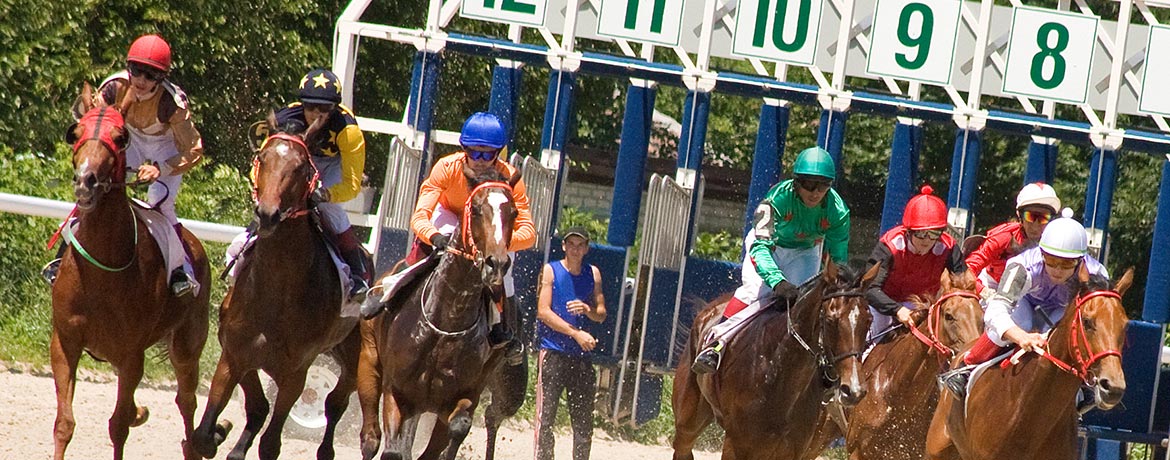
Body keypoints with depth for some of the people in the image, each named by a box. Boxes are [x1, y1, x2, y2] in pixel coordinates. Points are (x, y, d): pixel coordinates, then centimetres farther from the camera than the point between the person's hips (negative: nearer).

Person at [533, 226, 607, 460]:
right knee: (545, 417, -7)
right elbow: (543, 311, -8)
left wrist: (588, 310, -10)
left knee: (584, 422, 4)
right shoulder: (550, 270, 0)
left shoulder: (593, 274, 11)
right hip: (553, 352, -4)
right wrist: (576, 333, -15)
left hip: (581, 355, 4)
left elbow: (602, 315, 14)